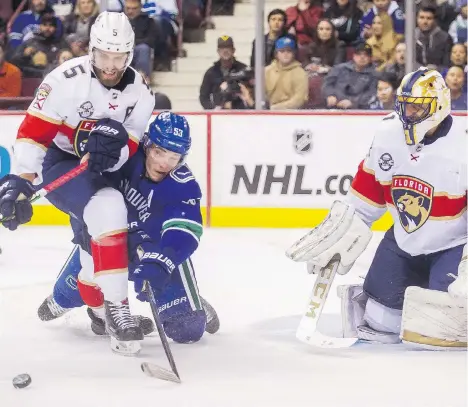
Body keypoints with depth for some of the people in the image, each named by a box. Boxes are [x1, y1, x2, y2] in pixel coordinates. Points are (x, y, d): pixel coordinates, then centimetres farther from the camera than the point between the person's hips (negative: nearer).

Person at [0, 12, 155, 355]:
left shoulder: (141, 93, -7)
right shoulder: (66, 79, -19)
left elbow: (128, 149, -13)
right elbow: (32, 133, -16)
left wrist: (113, 149, -36)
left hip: (102, 172, 6)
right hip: (60, 163, -6)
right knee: (107, 209, -30)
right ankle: (114, 307, -24)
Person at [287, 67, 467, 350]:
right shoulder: (387, 135, -9)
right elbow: (366, 192, 5)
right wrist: (338, 235, 5)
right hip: (404, 239, 5)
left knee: (445, 314, -22)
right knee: (381, 317, 1)